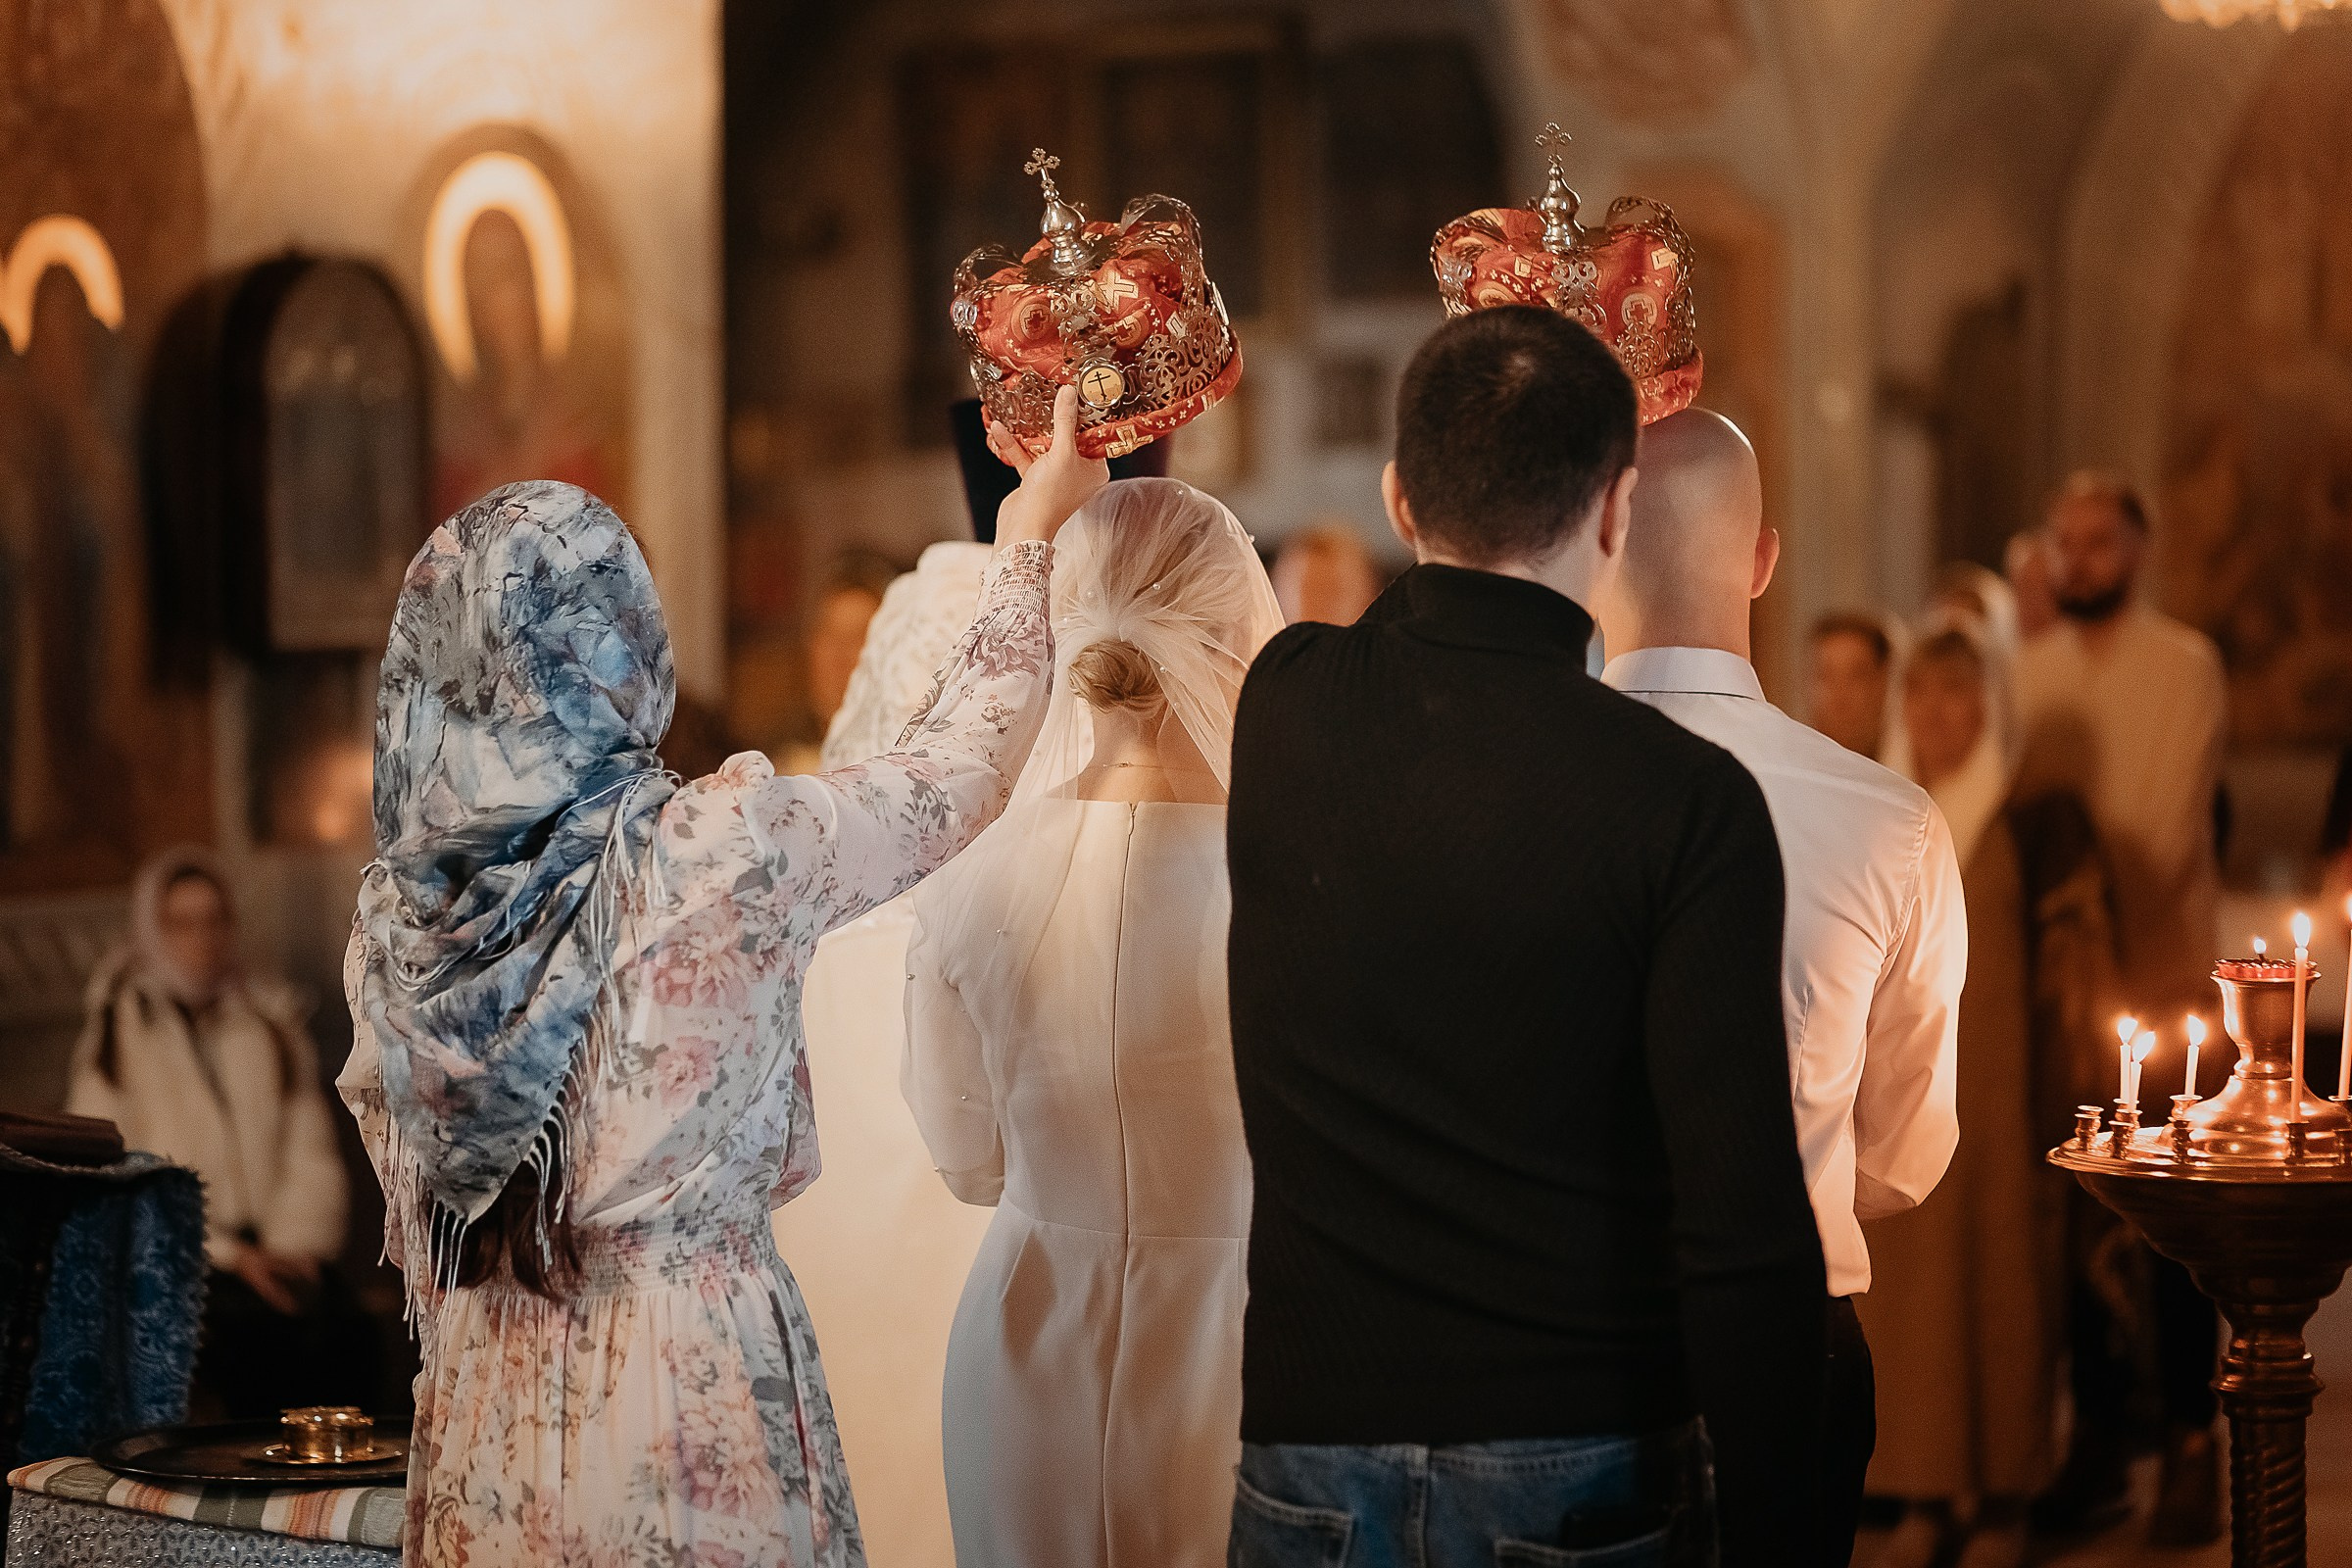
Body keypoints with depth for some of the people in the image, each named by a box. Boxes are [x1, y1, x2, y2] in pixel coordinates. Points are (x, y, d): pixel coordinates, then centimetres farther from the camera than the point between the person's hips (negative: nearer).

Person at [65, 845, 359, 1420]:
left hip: (273, 1249, 3)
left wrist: (296, 1245, -4)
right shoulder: (118, 1035, 6)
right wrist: (227, 1255, -10)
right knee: (255, 1337, -33)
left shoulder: (270, 1021, 18)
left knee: (341, 1333, -29)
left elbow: (312, 1156, 15)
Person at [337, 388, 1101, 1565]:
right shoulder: (722, 851, -15)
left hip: (489, 1399, 5)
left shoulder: (396, 905, -1)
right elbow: (956, 773, 2)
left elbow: (414, 1201, 9)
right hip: (689, 1377, -5)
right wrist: (1029, 542, 15)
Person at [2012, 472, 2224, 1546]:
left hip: (2158, 983, -4)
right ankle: (2098, 1436, 16)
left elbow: (2166, 827, -11)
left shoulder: (2184, 665, -3)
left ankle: (2192, 1446, 7)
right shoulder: (2028, 672, 11)